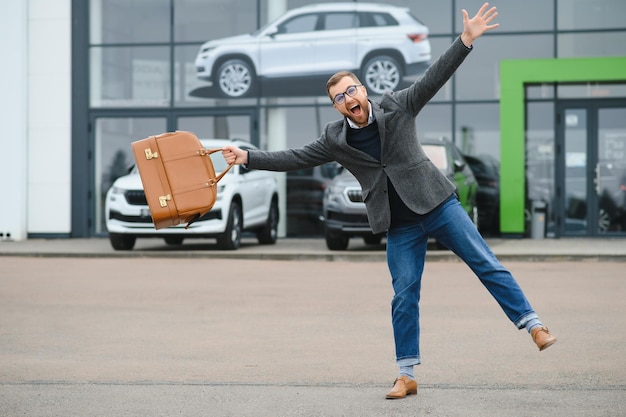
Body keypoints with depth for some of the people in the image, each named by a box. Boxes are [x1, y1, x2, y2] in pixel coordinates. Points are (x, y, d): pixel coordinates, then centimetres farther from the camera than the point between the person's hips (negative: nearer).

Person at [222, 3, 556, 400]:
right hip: (401, 226, 2)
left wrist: (466, 39, -17)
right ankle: (407, 376, 9)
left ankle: (533, 325, 3)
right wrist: (247, 157, -3)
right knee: (404, 297, 2)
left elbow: (435, 77, -7)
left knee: (487, 265, -3)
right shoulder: (335, 139, 3)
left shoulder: (397, 106, -2)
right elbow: (294, 158, 5)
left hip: (438, 203, -1)